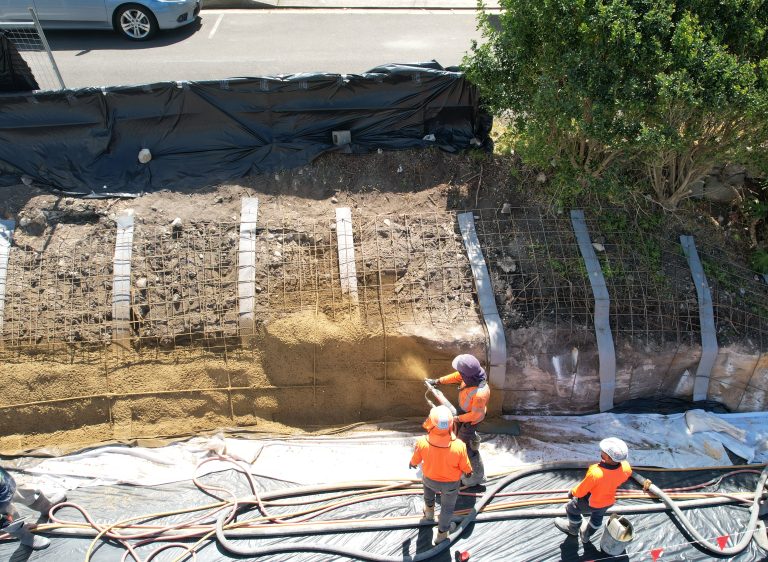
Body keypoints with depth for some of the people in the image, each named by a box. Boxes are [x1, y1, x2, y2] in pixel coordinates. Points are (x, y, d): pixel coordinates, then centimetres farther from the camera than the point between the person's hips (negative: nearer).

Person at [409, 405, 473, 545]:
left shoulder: (422, 442, -36)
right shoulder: (459, 446, -39)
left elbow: (416, 459, -13)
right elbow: (465, 466, -18)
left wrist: (412, 463, 12)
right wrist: (469, 470, 7)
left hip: (430, 479, 1)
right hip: (450, 483, -1)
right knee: (448, 506, 27)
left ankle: (429, 510, 57)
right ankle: (442, 533, 49)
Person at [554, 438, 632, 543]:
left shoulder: (595, 473, -44)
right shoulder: (626, 468, -31)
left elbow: (581, 490, -26)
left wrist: (572, 493, -4)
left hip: (590, 503, -4)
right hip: (608, 502, 4)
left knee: (572, 508, 28)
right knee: (597, 517, 35)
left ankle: (573, 528, 55)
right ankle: (586, 535, 61)